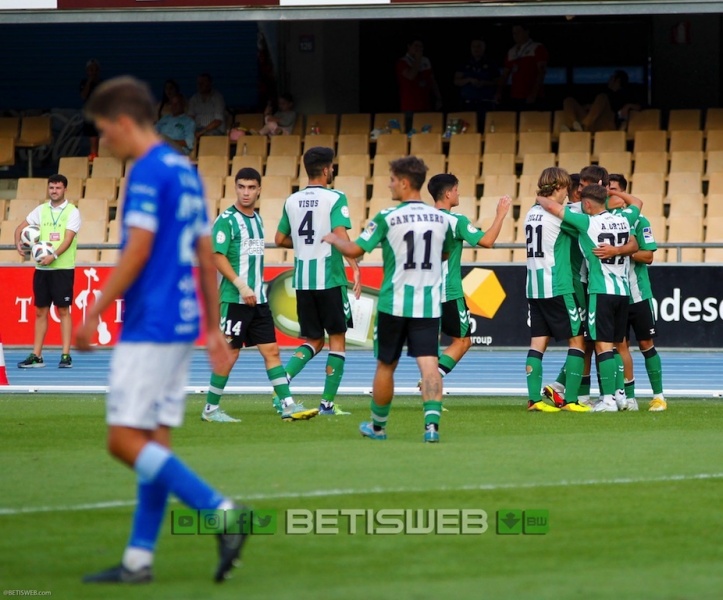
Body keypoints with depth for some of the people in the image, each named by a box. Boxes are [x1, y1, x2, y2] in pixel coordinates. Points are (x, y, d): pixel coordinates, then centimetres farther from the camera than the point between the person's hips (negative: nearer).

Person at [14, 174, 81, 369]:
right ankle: (36, 356, 10)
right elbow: (21, 227, 16)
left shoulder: (72, 212, -4)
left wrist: (54, 256, -28)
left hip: (63, 268, -5)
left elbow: (68, 239, -14)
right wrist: (18, 243, -4)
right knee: (40, 311, 6)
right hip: (41, 268, 5)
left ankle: (66, 355, -1)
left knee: (63, 310, -3)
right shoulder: (41, 210, 10)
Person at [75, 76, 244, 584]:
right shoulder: (185, 172, 16)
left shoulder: (148, 172, -12)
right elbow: (206, 257, 18)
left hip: (149, 327, -9)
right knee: (154, 440, 8)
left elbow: (137, 251, -17)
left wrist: (94, 314, -12)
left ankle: (222, 511, -18)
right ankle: (139, 559, 9)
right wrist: (215, 329, 21)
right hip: (182, 324, 9)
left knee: (125, 439, -9)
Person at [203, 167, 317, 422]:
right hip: (234, 298, -7)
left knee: (271, 350, 5)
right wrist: (241, 286, -22)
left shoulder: (257, 219, 13)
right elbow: (218, 257, -17)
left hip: (258, 298, 7)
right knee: (229, 353, -3)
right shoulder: (226, 220, -11)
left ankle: (289, 406, 5)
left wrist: (260, 285, 17)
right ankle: (210, 409, 8)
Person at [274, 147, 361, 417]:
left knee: (313, 341, 14)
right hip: (329, 278, -5)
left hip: (302, 280, 5)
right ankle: (327, 402, 5)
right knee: (337, 339, 8)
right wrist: (355, 267, -23)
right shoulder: (335, 199, -8)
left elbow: (280, 239, 14)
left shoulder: (292, 201, 8)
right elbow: (341, 235, -21)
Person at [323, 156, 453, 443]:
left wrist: (333, 238, 12)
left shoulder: (387, 218, -9)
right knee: (428, 363, -6)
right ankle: (432, 422, -25)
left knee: (386, 365, 14)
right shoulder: (441, 219, 4)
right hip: (429, 305, 2)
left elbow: (354, 250, -7)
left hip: (394, 303, -2)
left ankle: (377, 425, 29)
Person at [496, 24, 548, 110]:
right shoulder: (511, 52, 16)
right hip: (514, 97, 5)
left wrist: (534, 94, -16)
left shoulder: (538, 48, 1)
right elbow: (505, 75, 19)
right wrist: (499, 92, 4)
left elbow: (541, 72, -7)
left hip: (531, 98, -5)